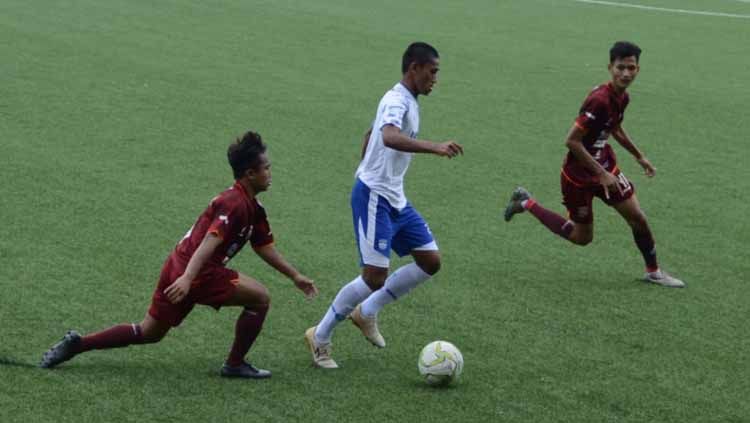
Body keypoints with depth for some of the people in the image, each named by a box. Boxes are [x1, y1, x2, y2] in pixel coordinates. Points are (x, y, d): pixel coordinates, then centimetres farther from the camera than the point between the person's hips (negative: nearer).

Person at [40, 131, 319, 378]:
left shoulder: (253, 209, 15)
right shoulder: (235, 203, -16)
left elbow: (264, 247, 25)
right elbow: (210, 241, -28)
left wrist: (295, 276, 26)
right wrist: (187, 278, -37)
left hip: (180, 268, 10)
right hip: (195, 272, -10)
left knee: (148, 333, 17)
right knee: (260, 298, -2)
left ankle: (76, 344, 14)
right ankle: (235, 365, 6)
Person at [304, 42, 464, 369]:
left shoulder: (408, 102, 14)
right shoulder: (397, 101, -17)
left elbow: (370, 135, 29)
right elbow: (390, 137, -40)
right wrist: (435, 148, -48)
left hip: (395, 198, 10)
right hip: (374, 197, -10)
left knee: (430, 261, 5)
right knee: (375, 277, -13)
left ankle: (367, 312, 16)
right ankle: (320, 336, 3)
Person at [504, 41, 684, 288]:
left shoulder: (622, 97, -2)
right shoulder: (600, 100, -31)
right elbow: (572, 141, -30)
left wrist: (639, 156, 22)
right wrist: (601, 174, -26)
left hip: (604, 167, 8)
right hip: (579, 174, -8)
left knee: (638, 218, 5)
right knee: (582, 237, 8)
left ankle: (653, 272, 26)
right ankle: (527, 204, 22)